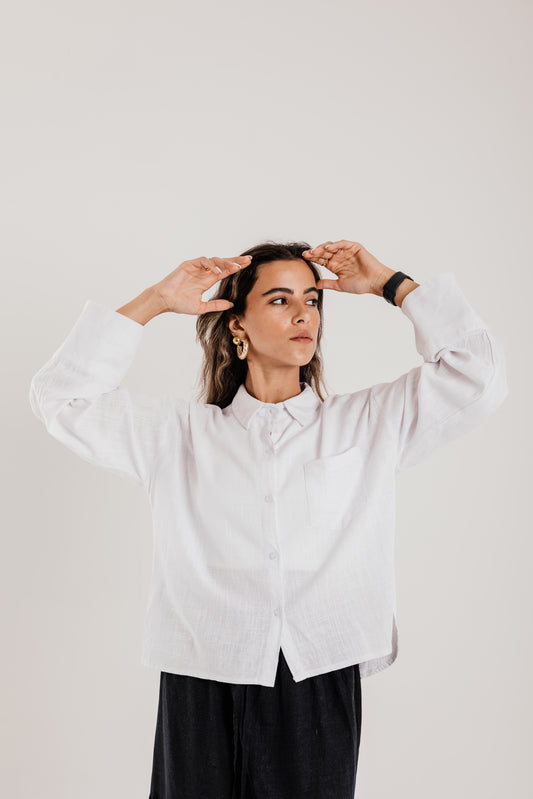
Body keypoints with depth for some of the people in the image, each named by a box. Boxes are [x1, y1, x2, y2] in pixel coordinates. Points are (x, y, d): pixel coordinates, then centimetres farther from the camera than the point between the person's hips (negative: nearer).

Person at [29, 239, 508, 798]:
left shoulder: (368, 422, 9)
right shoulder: (178, 434, 8)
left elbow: (478, 374, 4)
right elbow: (61, 400, 4)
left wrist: (390, 284, 7)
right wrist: (152, 303, 2)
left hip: (322, 686, 1)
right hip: (202, 690, 0)